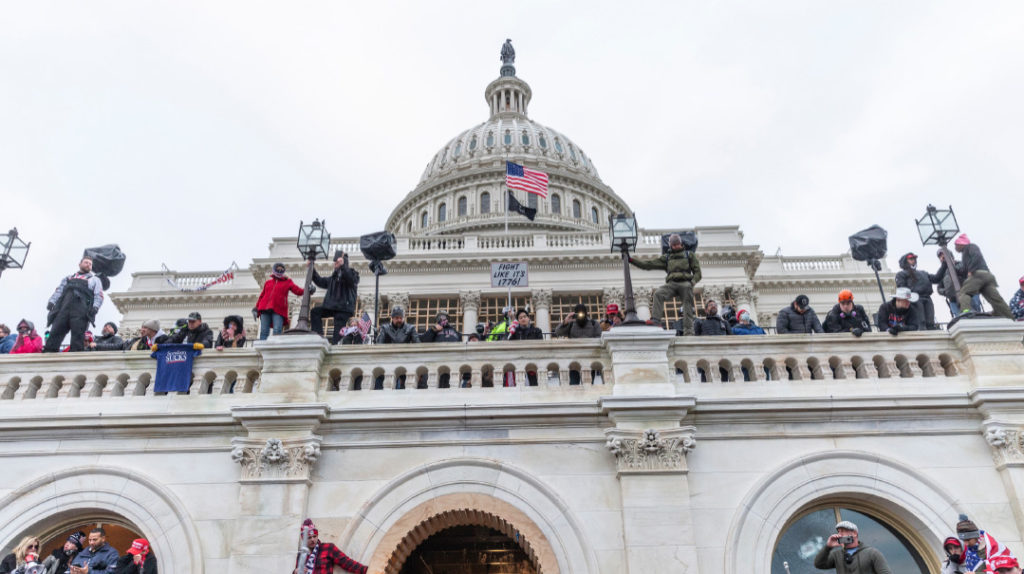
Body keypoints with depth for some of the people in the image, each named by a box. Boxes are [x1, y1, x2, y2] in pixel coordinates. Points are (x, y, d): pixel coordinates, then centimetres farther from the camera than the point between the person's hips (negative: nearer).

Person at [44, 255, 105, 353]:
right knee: (55, 331, -8)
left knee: (77, 334, -13)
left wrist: (95, 307, -9)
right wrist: (52, 301, 2)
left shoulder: (94, 279, 25)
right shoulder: (69, 278, 34)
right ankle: (48, 352, -13)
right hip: (63, 307, 3)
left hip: (81, 311, -3)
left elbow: (99, 295, 10)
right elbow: (58, 290, 21)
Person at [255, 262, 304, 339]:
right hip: (265, 310, 3)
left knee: (277, 331, -16)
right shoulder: (268, 282, 23)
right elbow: (262, 295, 26)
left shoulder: (287, 282, 15)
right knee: (264, 331, -3)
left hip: (278, 310, -3)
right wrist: (257, 307, 21)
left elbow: (298, 290, 3)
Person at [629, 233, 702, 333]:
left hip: (685, 283, -1)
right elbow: (649, 264, 19)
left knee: (687, 307, -8)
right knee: (658, 294, -27)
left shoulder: (689, 255, 20)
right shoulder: (666, 257, 24)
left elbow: (697, 272, 14)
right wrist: (632, 260, 10)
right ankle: (656, 319, -34)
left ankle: (688, 332, -5)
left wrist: (692, 282, -6)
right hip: (671, 284, 1)